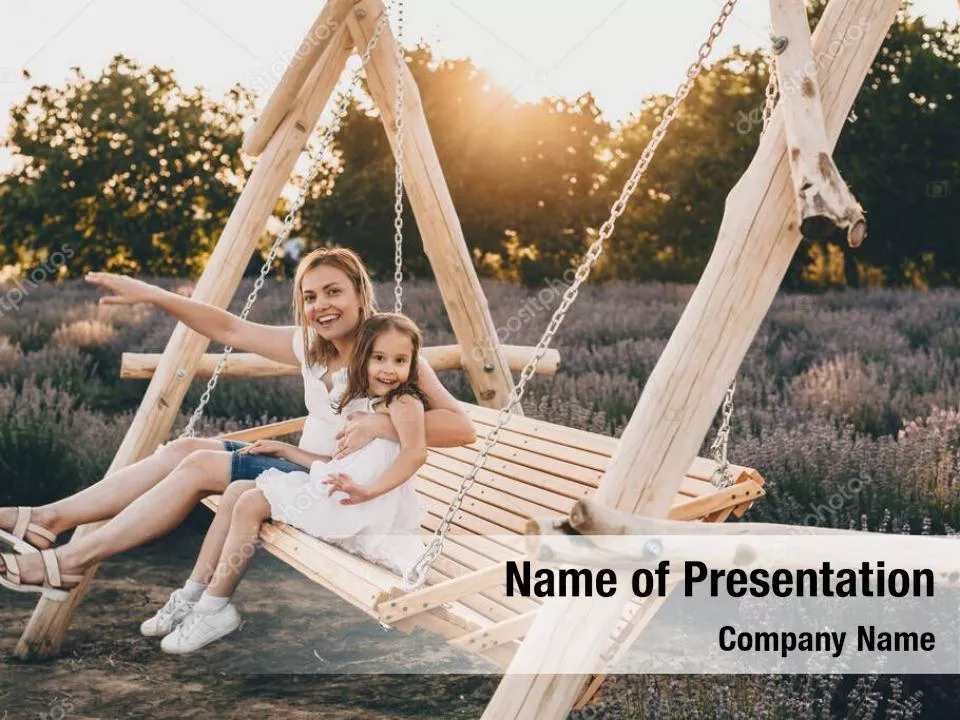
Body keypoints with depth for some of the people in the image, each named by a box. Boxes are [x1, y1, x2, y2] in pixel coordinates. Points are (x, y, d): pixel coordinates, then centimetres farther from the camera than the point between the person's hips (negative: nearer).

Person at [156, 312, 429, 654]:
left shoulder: (403, 403, -7)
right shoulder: (357, 403, 20)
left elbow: (416, 453, -24)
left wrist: (367, 491, -32)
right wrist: (286, 450, 23)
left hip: (361, 507, -10)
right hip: (332, 493, 10)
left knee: (252, 504, -13)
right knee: (238, 491, 6)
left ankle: (215, 609, -1)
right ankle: (195, 593, 8)